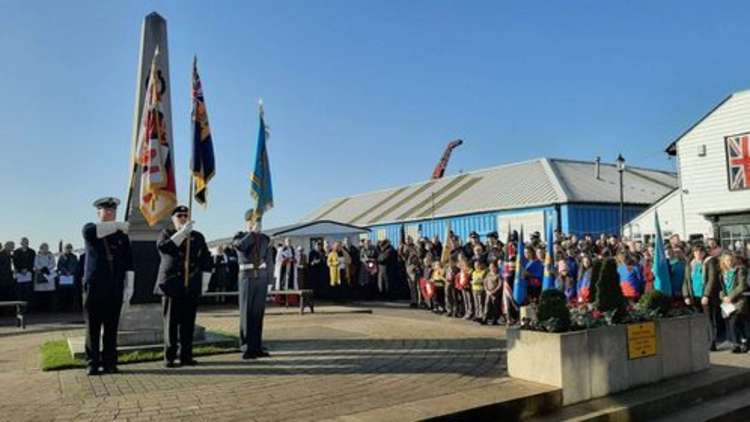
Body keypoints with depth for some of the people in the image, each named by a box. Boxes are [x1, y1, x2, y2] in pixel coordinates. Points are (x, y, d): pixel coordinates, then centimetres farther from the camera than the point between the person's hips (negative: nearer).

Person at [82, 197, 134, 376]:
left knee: (111, 328, 4)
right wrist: (118, 225, -13)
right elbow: (93, 231, -21)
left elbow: (128, 263, 7)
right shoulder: (90, 230, 8)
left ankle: (109, 363, 11)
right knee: (93, 328, 2)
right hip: (94, 286, -1)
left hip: (115, 289, 1)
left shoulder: (122, 235, 11)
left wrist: (129, 287, 0)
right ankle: (93, 364, 10)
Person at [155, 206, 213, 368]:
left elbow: (206, 261, 13)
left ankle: (186, 356, 12)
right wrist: (182, 232, -21)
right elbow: (162, 247, -16)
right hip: (172, 285, -2)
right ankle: (169, 357, 8)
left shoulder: (198, 237, 14)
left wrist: (204, 283, 6)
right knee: (171, 323, 0)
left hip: (192, 287, 2)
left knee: (188, 323, 4)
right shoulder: (166, 233, 8)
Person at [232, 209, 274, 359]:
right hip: (247, 277, -3)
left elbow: (269, 261, 12)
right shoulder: (240, 236, 2)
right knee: (246, 313, -4)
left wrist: (269, 279, 6)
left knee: (259, 313, 5)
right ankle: (246, 347, 2)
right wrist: (253, 232, -15)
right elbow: (240, 246, -23)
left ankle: (257, 347, 12)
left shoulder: (265, 239, 10)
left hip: (262, 278, 3)